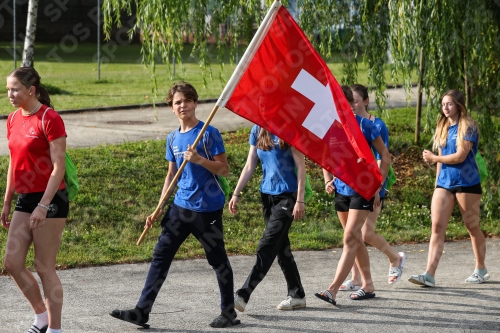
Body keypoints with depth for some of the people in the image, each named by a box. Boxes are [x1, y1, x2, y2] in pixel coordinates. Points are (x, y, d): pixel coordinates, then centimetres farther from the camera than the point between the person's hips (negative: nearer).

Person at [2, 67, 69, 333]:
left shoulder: (49, 119, -13)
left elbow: (59, 166, -16)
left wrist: (43, 206, -21)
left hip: (49, 200, -8)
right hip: (25, 199, 8)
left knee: (44, 268, -3)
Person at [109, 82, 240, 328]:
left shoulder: (209, 134, -8)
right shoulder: (173, 138, 10)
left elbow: (224, 169, -8)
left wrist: (199, 160, -24)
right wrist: (158, 209, 14)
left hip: (207, 208, -6)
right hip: (180, 206, 6)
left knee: (218, 260, 5)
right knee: (160, 255, 0)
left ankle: (229, 313, 19)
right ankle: (142, 311, 0)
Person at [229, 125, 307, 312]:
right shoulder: (257, 131, 6)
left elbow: (301, 166, -11)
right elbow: (249, 166, 10)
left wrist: (300, 200, -14)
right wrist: (236, 194, 5)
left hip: (287, 195, -7)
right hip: (267, 194, 7)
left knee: (267, 247, -12)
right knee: (281, 247, 10)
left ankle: (243, 296, -18)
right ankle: (297, 295, 19)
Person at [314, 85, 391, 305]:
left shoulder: (364, 125, -10)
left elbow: (385, 156, -4)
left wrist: (378, 186, -9)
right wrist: (328, 180, 2)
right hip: (341, 190, 7)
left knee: (350, 238, -13)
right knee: (356, 238, 14)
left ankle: (333, 290, -21)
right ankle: (368, 285, 26)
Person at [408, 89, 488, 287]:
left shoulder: (468, 127, -7)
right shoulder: (442, 128, 13)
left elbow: (460, 156, -16)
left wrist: (433, 158, -6)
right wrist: (437, 181, 14)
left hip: (466, 182, -6)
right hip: (444, 183, 6)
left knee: (472, 227, 5)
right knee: (437, 226, -7)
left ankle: (481, 270, 22)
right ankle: (429, 274, -14)